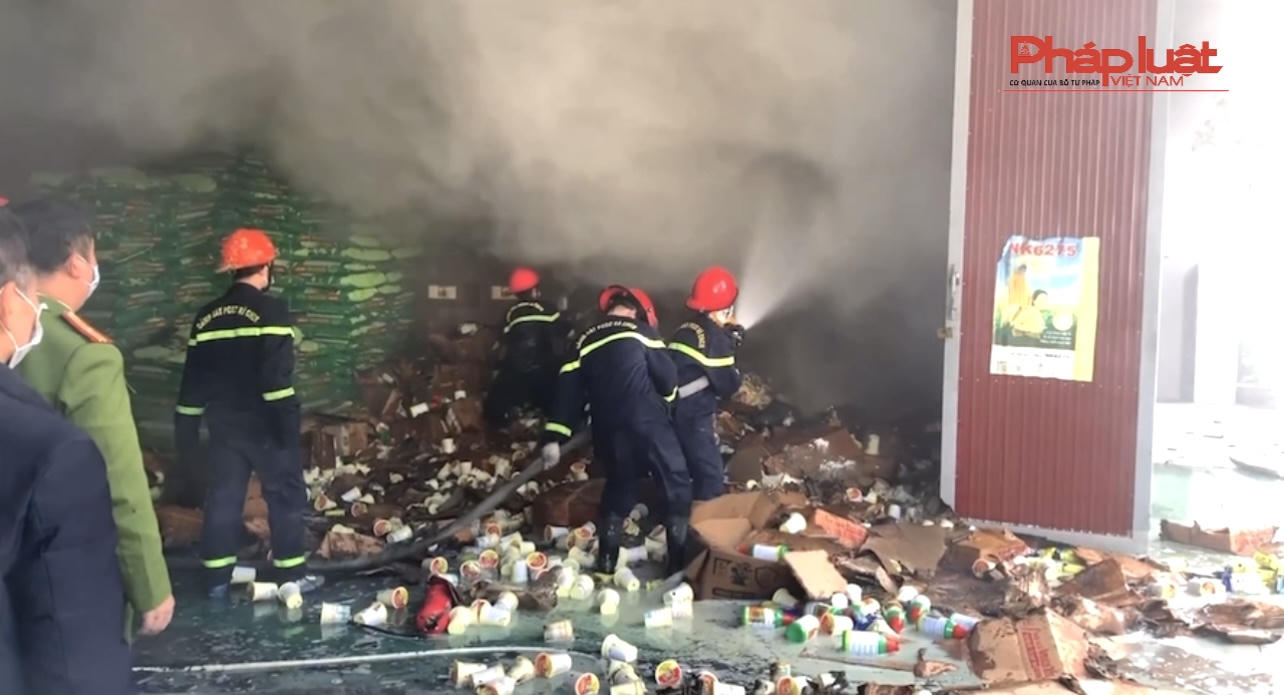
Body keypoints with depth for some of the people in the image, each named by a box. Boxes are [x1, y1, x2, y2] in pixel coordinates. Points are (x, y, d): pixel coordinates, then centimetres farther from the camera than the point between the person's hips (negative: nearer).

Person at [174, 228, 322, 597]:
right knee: (285, 494, 4)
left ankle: (217, 578, 13)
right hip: (264, 424, -6)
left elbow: (193, 379, 12)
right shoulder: (270, 311, -10)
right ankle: (292, 573, 7)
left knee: (223, 497, 10)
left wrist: (186, 431, 17)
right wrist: (288, 424, -20)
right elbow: (277, 375, -20)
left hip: (224, 424, 6)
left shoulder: (207, 317, 10)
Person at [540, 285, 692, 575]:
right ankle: (681, 560, 2)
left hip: (610, 429, 5)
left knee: (618, 490, 22)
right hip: (647, 422, -5)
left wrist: (554, 437, 7)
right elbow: (668, 376, 0)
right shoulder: (640, 330, 3)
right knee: (676, 485, 6)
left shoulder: (585, 341, 16)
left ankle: (606, 561, 23)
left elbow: (567, 391, 9)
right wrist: (668, 394, 24)